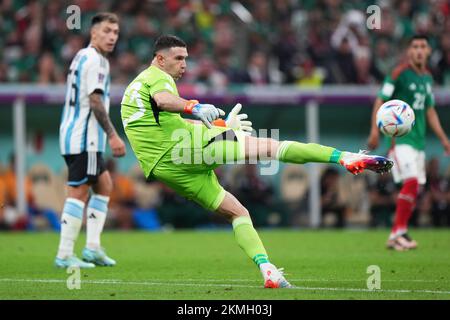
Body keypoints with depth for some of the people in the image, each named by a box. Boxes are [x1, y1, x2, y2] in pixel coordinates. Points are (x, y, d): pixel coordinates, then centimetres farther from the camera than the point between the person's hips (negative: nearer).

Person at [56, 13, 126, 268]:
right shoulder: (95, 60, -12)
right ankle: (65, 255, -7)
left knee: (104, 185, 16)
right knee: (79, 193, -8)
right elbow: (95, 101, -19)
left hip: (74, 136, 10)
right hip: (84, 138, -10)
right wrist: (113, 136, -18)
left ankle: (93, 247, 11)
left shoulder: (82, 57, 19)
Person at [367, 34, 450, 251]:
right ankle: (398, 232, -14)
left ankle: (396, 235, 13)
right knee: (411, 181, -20)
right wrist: (375, 130, -18)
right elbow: (381, 101, -8)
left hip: (418, 139, 8)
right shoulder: (399, 74, -7)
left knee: (414, 189, 5)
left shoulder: (427, 77, 15)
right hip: (399, 137, -8)